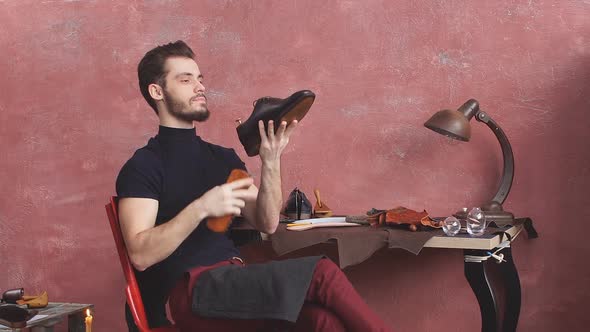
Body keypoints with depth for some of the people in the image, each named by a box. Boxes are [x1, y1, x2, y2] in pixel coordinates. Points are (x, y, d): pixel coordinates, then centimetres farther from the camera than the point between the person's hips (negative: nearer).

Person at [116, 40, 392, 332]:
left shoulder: (223, 157, 21)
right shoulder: (143, 166, 1)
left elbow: (267, 224, 12)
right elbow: (140, 255, -10)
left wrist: (271, 163, -3)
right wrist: (201, 208, -20)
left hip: (233, 283, 5)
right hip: (189, 293, -5)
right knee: (322, 274, -25)